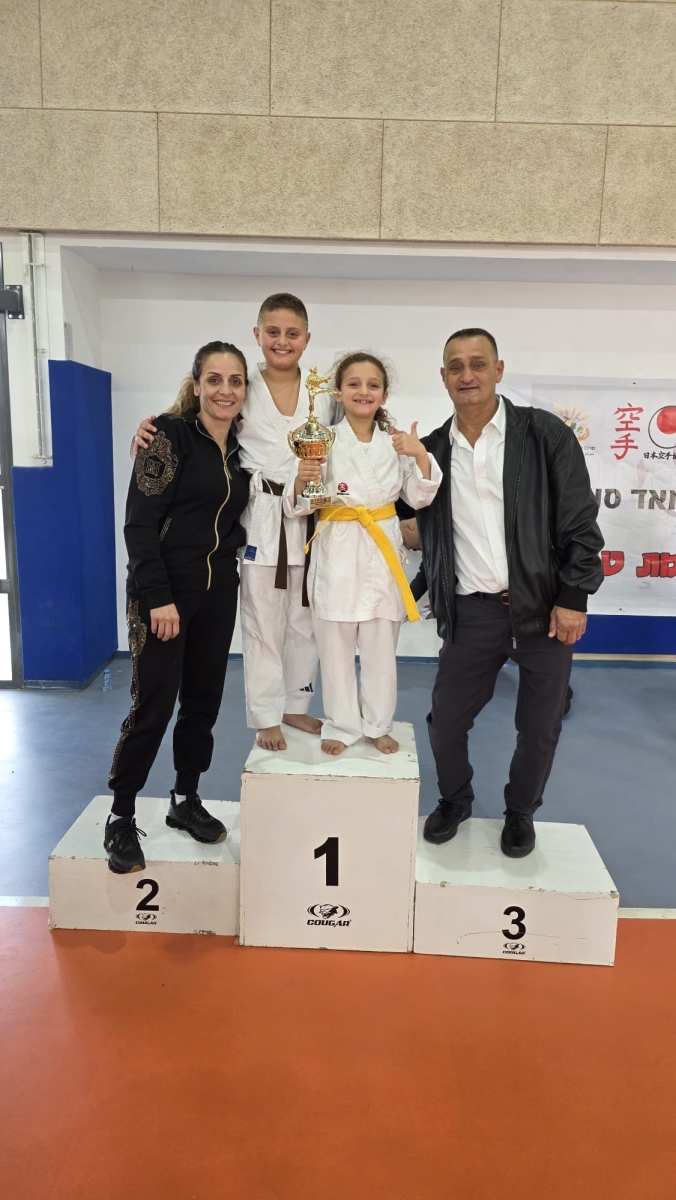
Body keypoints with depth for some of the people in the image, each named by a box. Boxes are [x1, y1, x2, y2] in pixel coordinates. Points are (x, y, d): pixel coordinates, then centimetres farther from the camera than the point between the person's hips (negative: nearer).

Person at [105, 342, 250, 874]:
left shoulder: (240, 447, 9)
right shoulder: (170, 434, -9)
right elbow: (140, 523, -14)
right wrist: (158, 597, -20)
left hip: (219, 591, 6)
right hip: (164, 591, -6)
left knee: (204, 700, 12)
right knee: (154, 704, -5)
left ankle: (186, 800, 29)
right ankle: (121, 818, 12)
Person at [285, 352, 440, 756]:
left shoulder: (397, 441, 4)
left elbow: (419, 498, 4)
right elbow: (300, 505, -3)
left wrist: (421, 456, -11)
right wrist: (302, 481, -24)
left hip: (383, 550, 2)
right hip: (337, 551, -2)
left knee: (381, 647, 11)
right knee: (336, 646, 7)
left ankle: (377, 725, 30)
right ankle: (342, 725, 26)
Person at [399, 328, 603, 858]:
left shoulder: (544, 434, -4)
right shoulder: (432, 449, 6)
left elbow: (579, 521, -5)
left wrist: (573, 597, -9)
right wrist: (431, 593, 8)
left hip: (544, 607, -2)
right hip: (471, 612, 2)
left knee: (539, 727, 10)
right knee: (446, 720, 7)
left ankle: (521, 813, 36)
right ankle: (454, 801, 36)